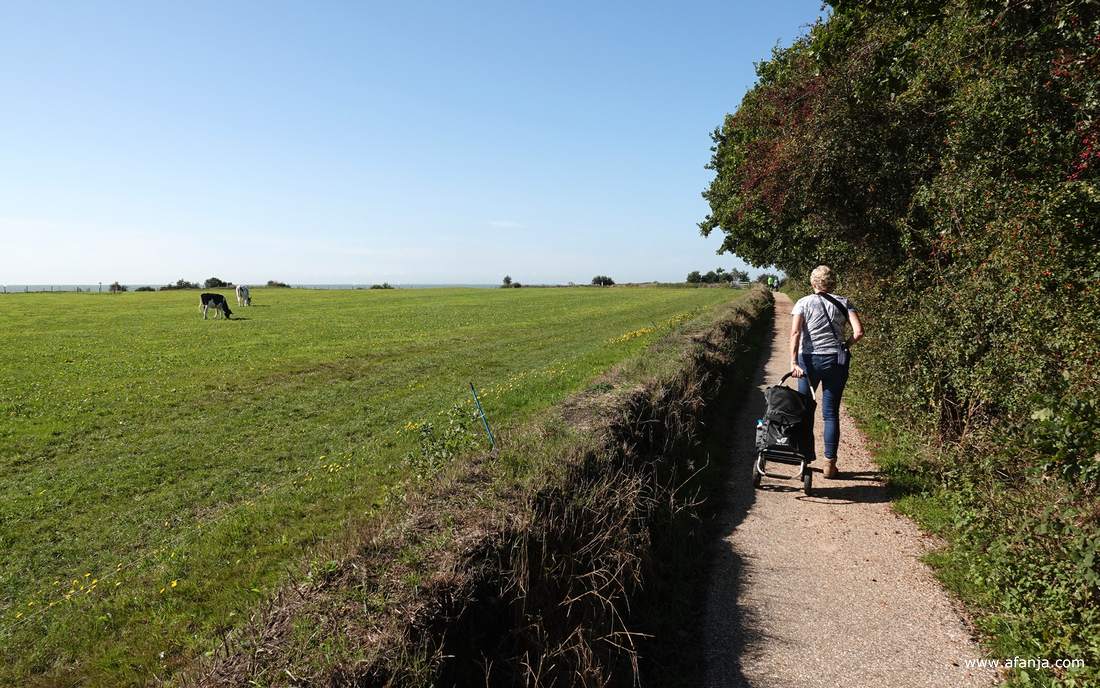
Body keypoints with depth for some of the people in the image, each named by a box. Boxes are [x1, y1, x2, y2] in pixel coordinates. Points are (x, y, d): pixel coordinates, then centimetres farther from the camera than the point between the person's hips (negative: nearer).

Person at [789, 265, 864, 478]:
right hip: (837, 362, 1)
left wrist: (793, 362, -19)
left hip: (809, 360, -1)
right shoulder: (844, 303, 3)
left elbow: (795, 333, -13)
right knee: (831, 413, 6)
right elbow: (859, 332, -8)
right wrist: (844, 346, 10)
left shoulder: (804, 303, 0)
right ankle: (830, 463, 7)